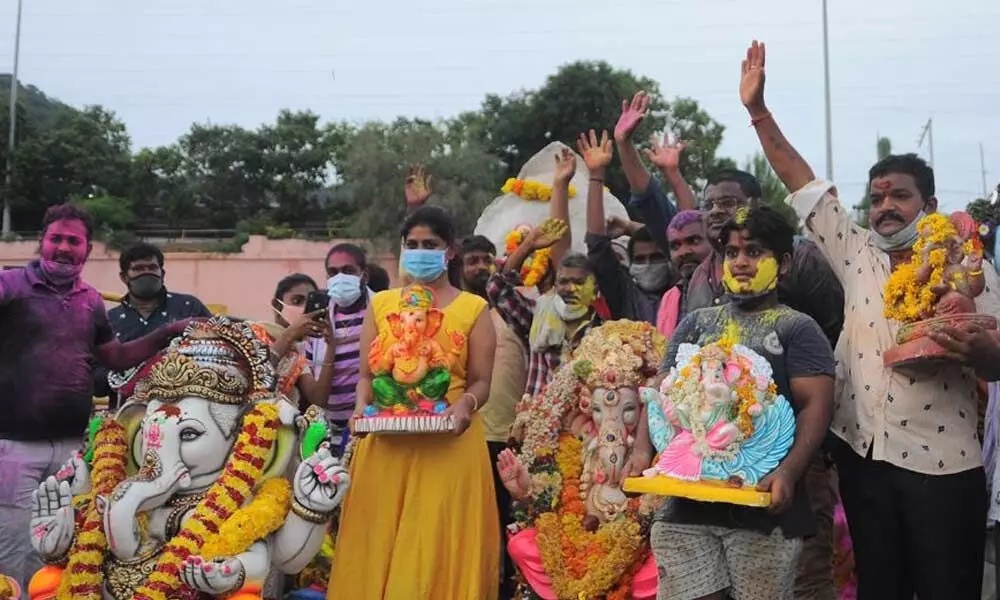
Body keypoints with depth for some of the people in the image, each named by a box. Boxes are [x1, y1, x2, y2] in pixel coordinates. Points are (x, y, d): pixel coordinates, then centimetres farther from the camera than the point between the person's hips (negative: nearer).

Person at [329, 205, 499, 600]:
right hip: (386, 442, 2)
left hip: (448, 445, -2)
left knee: (438, 546, -2)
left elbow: (481, 382, 1)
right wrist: (362, 406, -9)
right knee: (380, 546, 6)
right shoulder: (381, 305, 13)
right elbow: (367, 373, 10)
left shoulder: (473, 309, 5)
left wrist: (466, 403, -20)